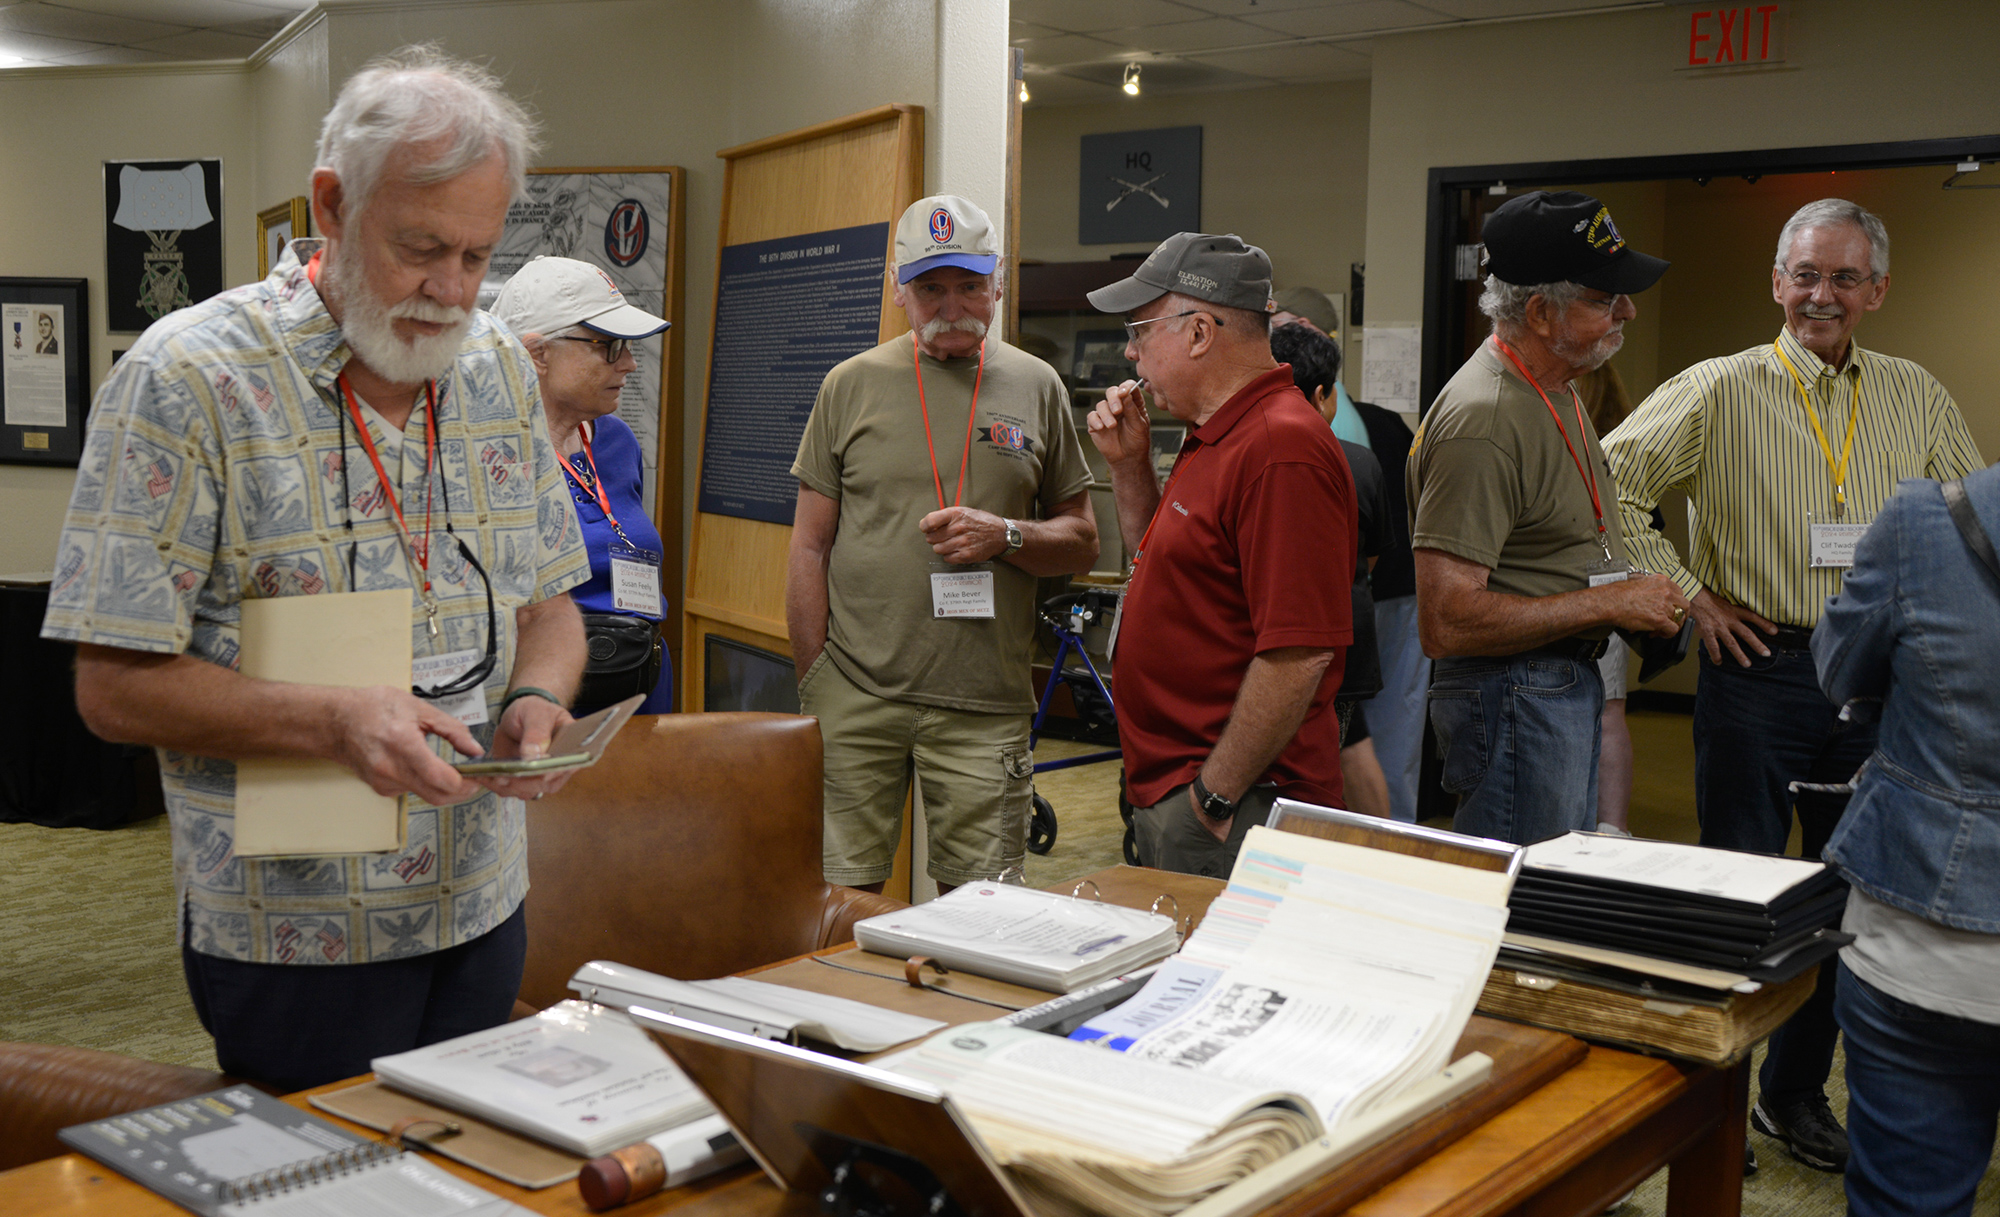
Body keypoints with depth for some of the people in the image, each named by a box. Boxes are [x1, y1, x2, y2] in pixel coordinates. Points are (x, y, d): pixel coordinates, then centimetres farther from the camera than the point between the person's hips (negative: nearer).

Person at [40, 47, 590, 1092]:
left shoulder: (502, 371, 5)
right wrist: (333, 721, -27)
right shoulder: (185, 380, -13)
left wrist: (535, 702, -10)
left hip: (485, 913, 5)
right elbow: (115, 686, -13)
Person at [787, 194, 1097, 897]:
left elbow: (1082, 544, 10)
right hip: (855, 696, 0)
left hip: (985, 705, 0)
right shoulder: (852, 385, 6)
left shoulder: (1036, 386, 8)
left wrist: (1005, 536, -10)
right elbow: (811, 549, 6)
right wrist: (814, 683, 0)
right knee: (843, 899, 4)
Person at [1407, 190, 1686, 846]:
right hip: (1513, 694, -10)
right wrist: (1610, 603, -20)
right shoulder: (1482, 421, -23)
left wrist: (1636, 597, 9)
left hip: (1569, 683, 10)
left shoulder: (1556, 390, 11)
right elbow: (1446, 623, -27)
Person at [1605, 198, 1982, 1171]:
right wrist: (1685, 594, -10)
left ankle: (1795, 1091, 30)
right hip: (1759, 665, -4)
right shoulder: (1719, 391, -5)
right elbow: (1612, 480, -8)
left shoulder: (1917, 399, 8)